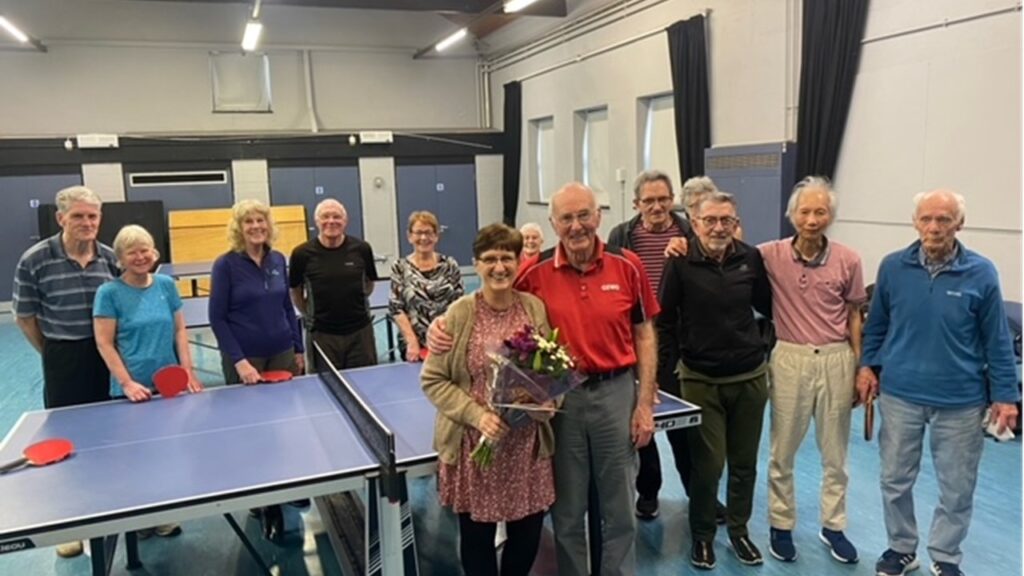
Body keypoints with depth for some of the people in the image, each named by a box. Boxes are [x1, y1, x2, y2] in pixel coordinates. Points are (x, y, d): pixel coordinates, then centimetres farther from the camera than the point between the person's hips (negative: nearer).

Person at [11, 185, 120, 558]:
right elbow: (24, 316, -2)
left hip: (109, 356, 3)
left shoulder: (110, 258, -2)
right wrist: (53, 355, 3)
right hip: (64, 360, -2)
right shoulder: (35, 259, -11)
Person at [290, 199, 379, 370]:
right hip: (322, 333, -1)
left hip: (360, 330, 1)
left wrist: (355, 302, 10)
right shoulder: (302, 253, -7)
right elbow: (295, 290, 8)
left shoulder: (361, 249, -5)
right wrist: (310, 314, 9)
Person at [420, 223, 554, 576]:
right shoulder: (460, 314, -9)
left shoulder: (536, 309, -1)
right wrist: (477, 415, -18)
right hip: (475, 444, -2)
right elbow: (433, 380, -7)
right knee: (477, 536, 13)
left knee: (528, 533, 14)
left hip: (527, 443, 2)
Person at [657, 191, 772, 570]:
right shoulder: (681, 264, -10)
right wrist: (669, 365, -7)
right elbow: (665, 318, -6)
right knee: (708, 464, 2)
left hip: (750, 376, 3)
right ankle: (702, 535, 25)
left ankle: (739, 529, 34)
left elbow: (768, 306, 11)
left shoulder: (751, 259, -2)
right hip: (700, 380, -3)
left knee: (744, 462, 14)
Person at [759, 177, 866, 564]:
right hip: (790, 359, -1)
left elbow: (853, 317, 4)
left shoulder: (847, 260, -4)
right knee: (783, 451, 11)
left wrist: (860, 369, 6)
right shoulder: (771, 255, -8)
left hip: (836, 360, 2)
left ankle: (833, 526, 33)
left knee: (835, 452, 15)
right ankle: (781, 525, 28)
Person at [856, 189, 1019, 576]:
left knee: (956, 487, 12)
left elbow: (996, 339, -2)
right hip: (899, 393, 1)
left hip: (960, 400, -1)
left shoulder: (981, 273, -7)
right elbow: (876, 323, 8)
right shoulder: (893, 267, -3)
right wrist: (868, 365, 1)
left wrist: (1005, 395, -1)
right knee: (895, 479, 13)